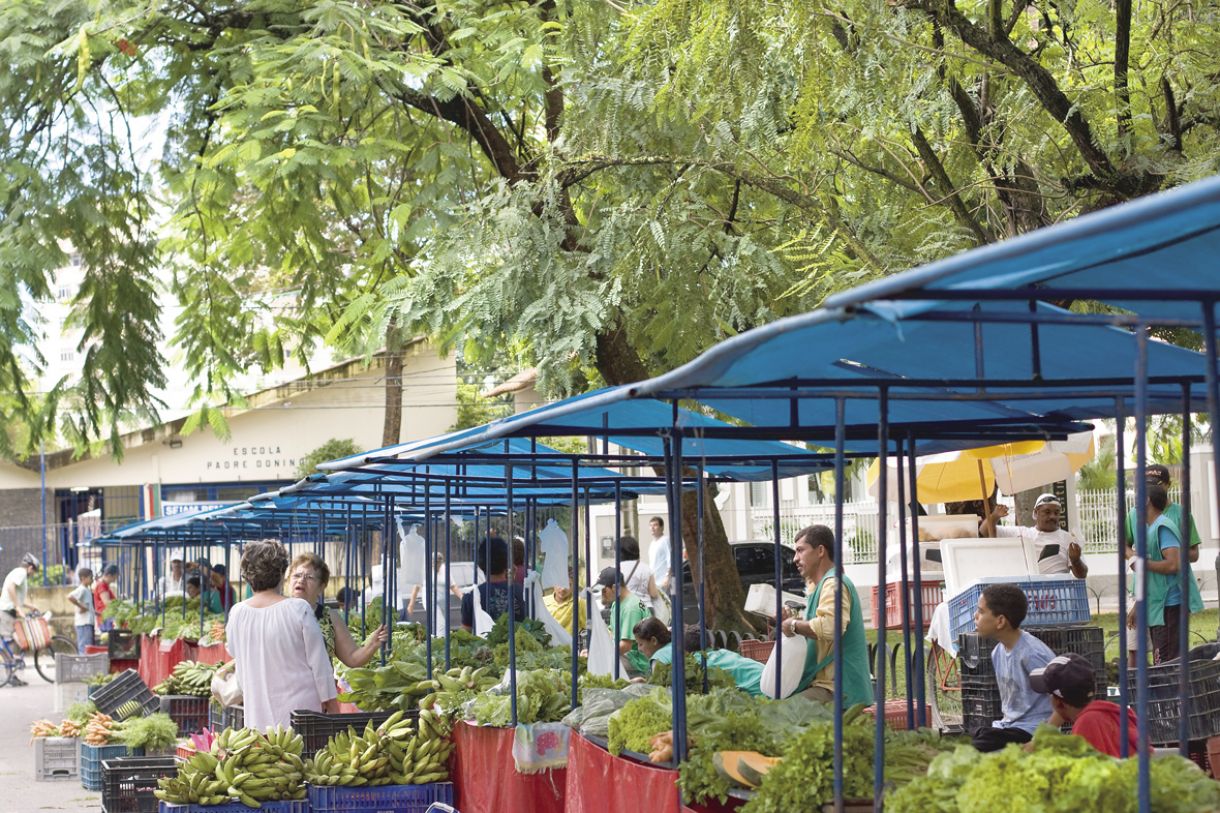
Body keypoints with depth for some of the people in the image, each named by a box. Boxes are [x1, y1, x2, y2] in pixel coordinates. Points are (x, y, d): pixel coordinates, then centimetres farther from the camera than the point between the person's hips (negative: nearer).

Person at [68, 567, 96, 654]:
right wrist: (81, 607, -22)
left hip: (89, 622, 10)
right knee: (85, 647, -11)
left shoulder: (87, 590, 17)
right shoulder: (81, 589, -13)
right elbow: (70, 597, -29)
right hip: (84, 624, -10)